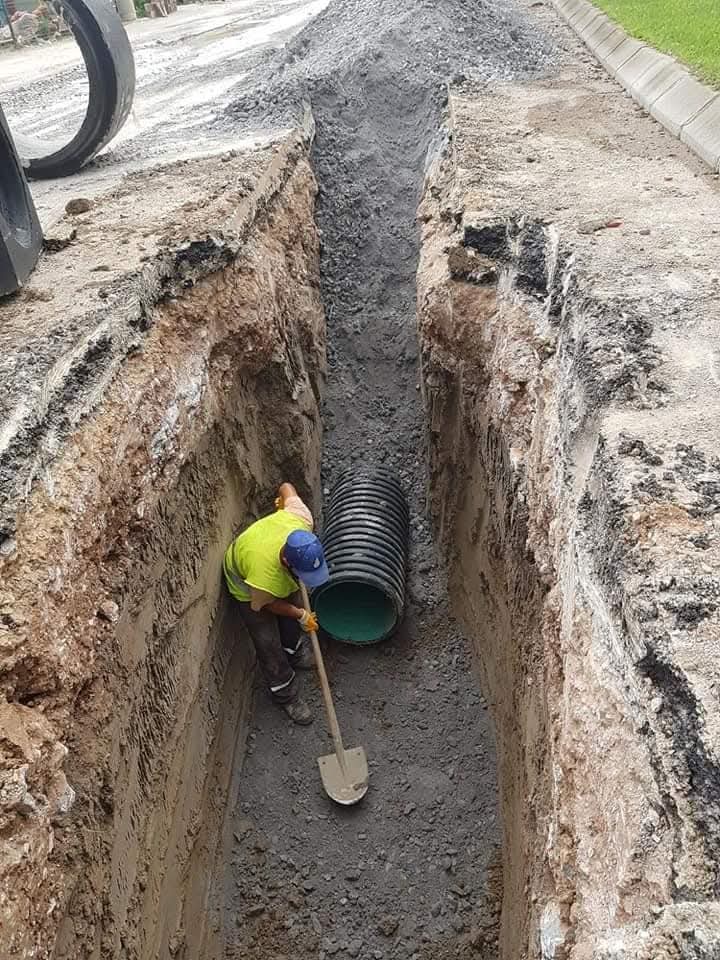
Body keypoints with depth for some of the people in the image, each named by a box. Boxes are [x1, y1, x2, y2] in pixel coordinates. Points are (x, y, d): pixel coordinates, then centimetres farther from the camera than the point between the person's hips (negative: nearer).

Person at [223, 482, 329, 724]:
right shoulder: (265, 577, -48)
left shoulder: (301, 520, -41)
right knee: (269, 644, 5)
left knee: (293, 613, 25)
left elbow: (286, 487, -20)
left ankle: (295, 651, 56)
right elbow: (268, 604, -21)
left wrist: (282, 501, 2)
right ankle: (286, 695, 29)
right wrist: (301, 615, -9)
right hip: (248, 588, -5)